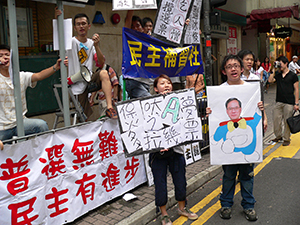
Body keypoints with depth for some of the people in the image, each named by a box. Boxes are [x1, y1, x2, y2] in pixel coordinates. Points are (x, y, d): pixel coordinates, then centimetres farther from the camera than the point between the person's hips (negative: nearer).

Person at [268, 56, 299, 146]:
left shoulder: (293, 75, -1)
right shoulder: (278, 75, 12)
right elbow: (270, 80, -5)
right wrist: (274, 70, -2)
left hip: (289, 103, -4)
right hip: (279, 102, 4)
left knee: (287, 121, 2)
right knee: (276, 119, 4)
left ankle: (286, 139, 15)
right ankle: (278, 136, 23)